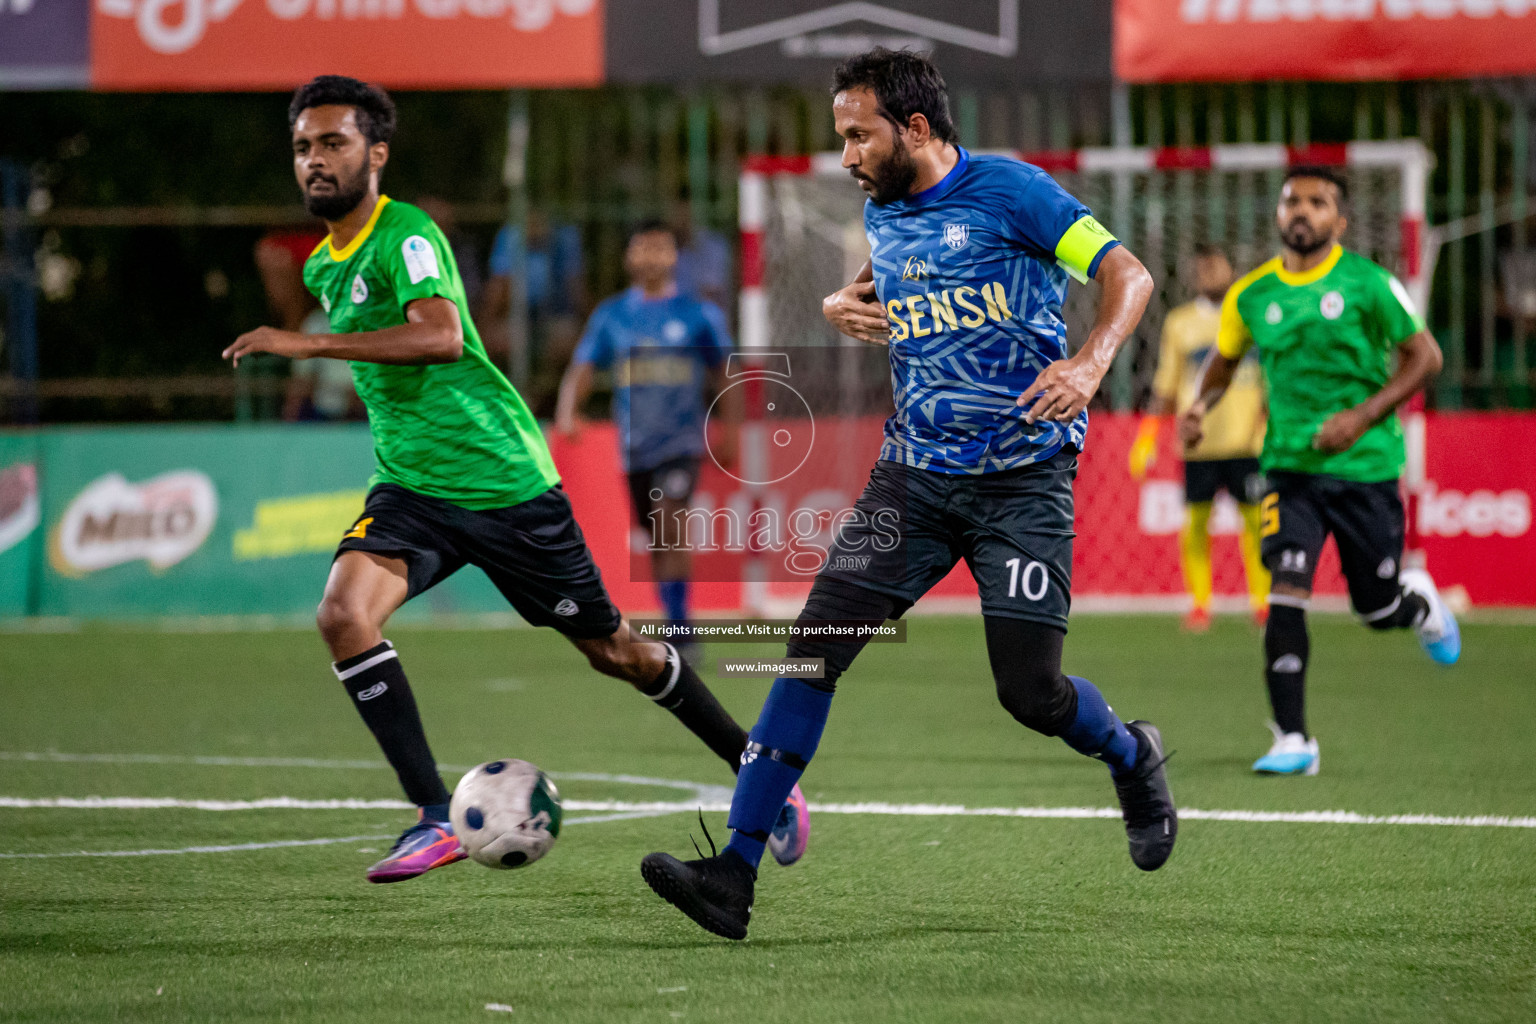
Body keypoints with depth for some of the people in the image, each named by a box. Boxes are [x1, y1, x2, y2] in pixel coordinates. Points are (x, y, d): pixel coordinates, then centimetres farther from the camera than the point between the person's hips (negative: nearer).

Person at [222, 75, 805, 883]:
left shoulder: (405, 235, -16)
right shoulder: (323, 266, 9)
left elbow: (440, 336, -35)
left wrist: (306, 345, -37)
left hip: (503, 482, -6)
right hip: (410, 490, 6)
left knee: (613, 650, 7)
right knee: (343, 613, -22)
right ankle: (435, 819, -18)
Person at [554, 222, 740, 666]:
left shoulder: (700, 314, 2)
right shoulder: (611, 316, 7)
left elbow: (722, 374, 12)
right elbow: (582, 369, 2)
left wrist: (729, 430, 14)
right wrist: (567, 412, -16)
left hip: (681, 441, -3)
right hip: (634, 444, 3)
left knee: (670, 525, -22)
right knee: (655, 540, 8)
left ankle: (679, 625, -21)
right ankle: (679, 633, 21)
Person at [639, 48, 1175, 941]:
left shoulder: (1008, 190, -9)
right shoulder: (882, 215, 10)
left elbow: (1129, 275, -11)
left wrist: (1087, 365, -28)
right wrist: (845, 308, 9)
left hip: (1022, 481, -5)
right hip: (914, 473, 5)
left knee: (1030, 692, -7)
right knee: (816, 640, -10)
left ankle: (1132, 760, 30)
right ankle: (736, 873, -12)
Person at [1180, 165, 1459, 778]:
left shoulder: (1367, 284, -7)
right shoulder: (1251, 294, 2)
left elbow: (1424, 357, -3)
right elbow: (1225, 358, 20)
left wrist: (1364, 416, -15)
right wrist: (1200, 407, 0)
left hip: (1365, 467, -1)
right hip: (1291, 468, 1)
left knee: (1377, 610, 8)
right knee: (1285, 595, -16)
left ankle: (1419, 602, 46)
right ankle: (1292, 740, -10)